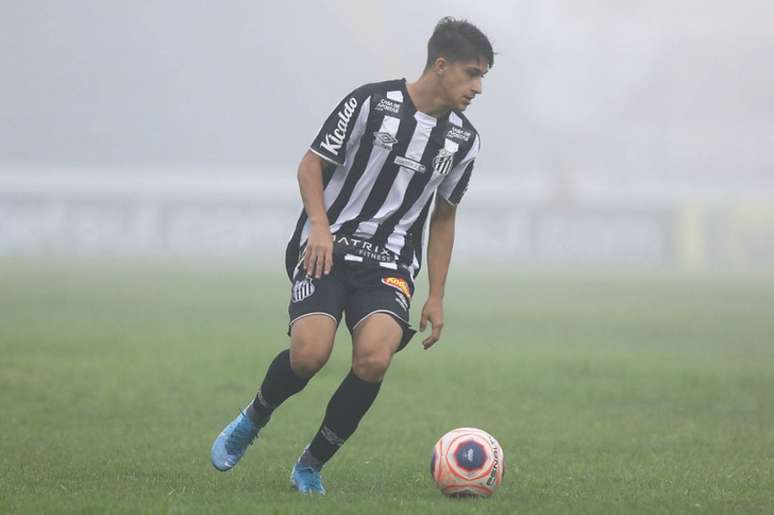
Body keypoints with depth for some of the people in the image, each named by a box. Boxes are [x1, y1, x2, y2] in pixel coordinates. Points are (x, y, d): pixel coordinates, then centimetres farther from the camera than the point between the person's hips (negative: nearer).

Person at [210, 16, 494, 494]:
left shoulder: (464, 140, 8)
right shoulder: (372, 102, -6)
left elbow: (443, 216, 19)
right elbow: (311, 166, -1)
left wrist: (437, 297, 16)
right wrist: (321, 228, -16)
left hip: (390, 262, 3)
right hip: (328, 247, -3)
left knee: (374, 358, -24)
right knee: (309, 353, -25)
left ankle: (312, 464, -4)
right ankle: (251, 422, 9)